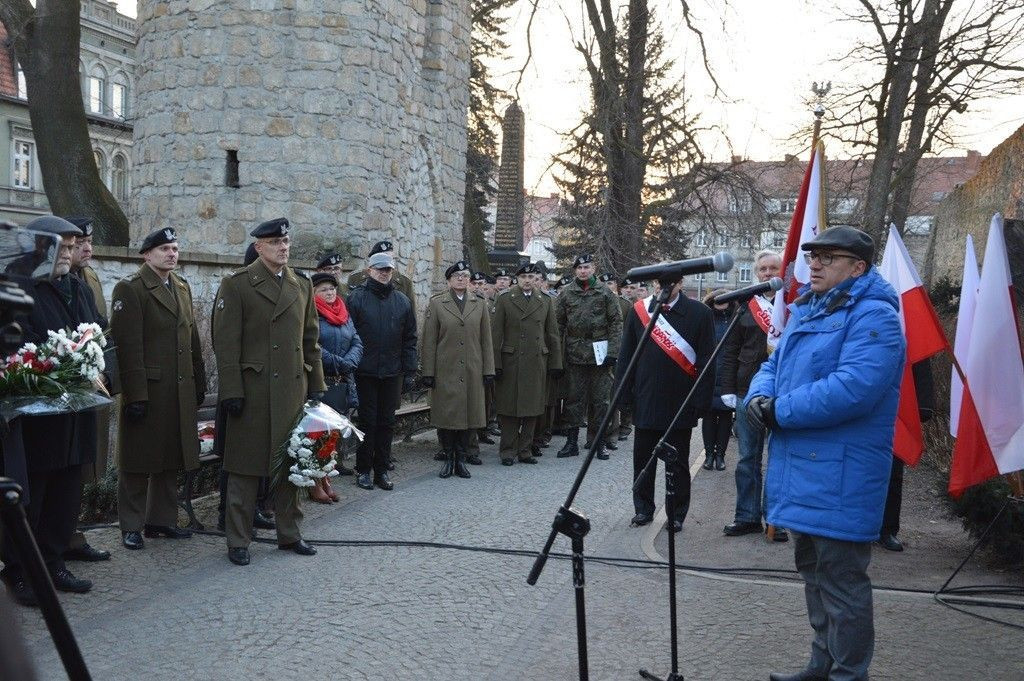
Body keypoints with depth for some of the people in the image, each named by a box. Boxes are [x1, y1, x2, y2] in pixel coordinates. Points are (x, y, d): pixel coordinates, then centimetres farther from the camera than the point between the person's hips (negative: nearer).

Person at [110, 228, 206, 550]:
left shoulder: (182, 287, 15)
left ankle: (162, 519, 24)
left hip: (180, 391, 7)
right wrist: (135, 395, -19)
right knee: (138, 462, 3)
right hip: (147, 388, -7)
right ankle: (131, 526, 13)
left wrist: (199, 383, 13)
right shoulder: (130, 288, -9)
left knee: (171, 460, 13)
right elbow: (128, 345, -15)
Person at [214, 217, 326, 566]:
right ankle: (238, 541, 11)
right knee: (245, 469, 2)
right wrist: (231, 391, -13)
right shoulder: (237, 284, -4)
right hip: (253, 391, -5)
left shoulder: (302, 285, 12)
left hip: (293, 391, 5)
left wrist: (315, 386, 11)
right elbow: (225, 343, -8)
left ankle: (289, 533, 24)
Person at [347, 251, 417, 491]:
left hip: (392, 373, 3)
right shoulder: (356, 298, -4)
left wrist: (410, 371, 3)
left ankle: (381, 470, 17)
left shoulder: (402, 301, 8)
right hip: (365, 372, -3)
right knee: (368, 421, 4)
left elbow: (410, 339, 9)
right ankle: (363, 470, 14)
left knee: (387, 422, 8)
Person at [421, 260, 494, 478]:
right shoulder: (436, 304, 2)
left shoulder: (479, 305, 10)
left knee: (469, 415, 4)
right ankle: (448, 459, 13)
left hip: (471, 372, 2)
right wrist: (428, 372, -5)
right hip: (445, 372, -2)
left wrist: (488, 370, 5)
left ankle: (461, 459, 14)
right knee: (445, 415, 0)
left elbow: (486, 340, 10)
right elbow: (429, 341, 0)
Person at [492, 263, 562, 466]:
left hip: (537, 363, 3)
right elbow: (496, 335, 0)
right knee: (509, 409, 0)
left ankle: (526, 450, 15)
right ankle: (508, 451, 8)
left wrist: (555, 364, 7)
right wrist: (496, 364, -6)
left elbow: (553, 335, 12)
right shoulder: (505, 300, 2)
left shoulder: (546, 302, 10)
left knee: (532, 410, 6)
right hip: (510, 363, -2)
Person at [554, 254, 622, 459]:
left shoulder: (604, 292, 2)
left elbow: (616, 323, 0)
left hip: (600, 355, -1)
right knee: (574, 398, 5)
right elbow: (558, 323, 6)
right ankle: (572, 442, 12)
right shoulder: (566, 293, 5)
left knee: (599, 400, 4)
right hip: (574, 355, 1)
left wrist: (613, 351, -7)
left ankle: (597, 441, 13)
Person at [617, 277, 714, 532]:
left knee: (678, 463, 9)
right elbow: (626, 355, 7)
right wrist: (624, 393, 2)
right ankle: (643, 509, 26)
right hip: (645, 403, 2)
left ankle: (677, 515, 21)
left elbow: (706, 362, -5)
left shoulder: (699, 313, -5)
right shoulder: (638, 310, 3)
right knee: (643, 460, 11)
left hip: (681, 405, -2)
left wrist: (701, 400, -10)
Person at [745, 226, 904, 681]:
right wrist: (759, 396, -5)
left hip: (840, 480, -10)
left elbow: (853, 389, -27)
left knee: (841, 582, -3)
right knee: (813, 572, 20)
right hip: (802, 471, 10)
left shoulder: (873, 317, -14)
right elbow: (774, 365, 19)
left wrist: (779, 411, -20)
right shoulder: (806, 311, 16)